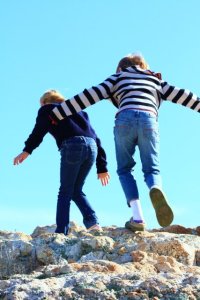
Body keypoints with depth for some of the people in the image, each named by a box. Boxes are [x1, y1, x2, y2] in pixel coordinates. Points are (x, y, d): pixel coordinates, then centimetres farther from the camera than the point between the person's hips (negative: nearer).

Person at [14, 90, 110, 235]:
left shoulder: (48, 109, 21)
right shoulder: (80, 112, 37)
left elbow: (39, 130, -1)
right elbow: (95, 137, 28)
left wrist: (27, 150, -11)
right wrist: (102, 167, 26)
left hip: (72, 146, -5)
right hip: (92, 146, 5)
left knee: (65, 192, 0)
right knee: (76, 191, 15)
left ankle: (61, 232, -9)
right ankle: (93, 222, -4)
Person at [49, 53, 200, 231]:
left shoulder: (119, 76, 27)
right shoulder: (155, 78, 34)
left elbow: (93, 94, 17)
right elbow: (180, 95, 28)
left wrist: (58, 113, 14)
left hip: (125, 119, -1)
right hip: (149, 120, 1)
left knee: (124, 170, 12)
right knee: (152, 169, 8)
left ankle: (138, 217, -9)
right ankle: (156, 190, -31)